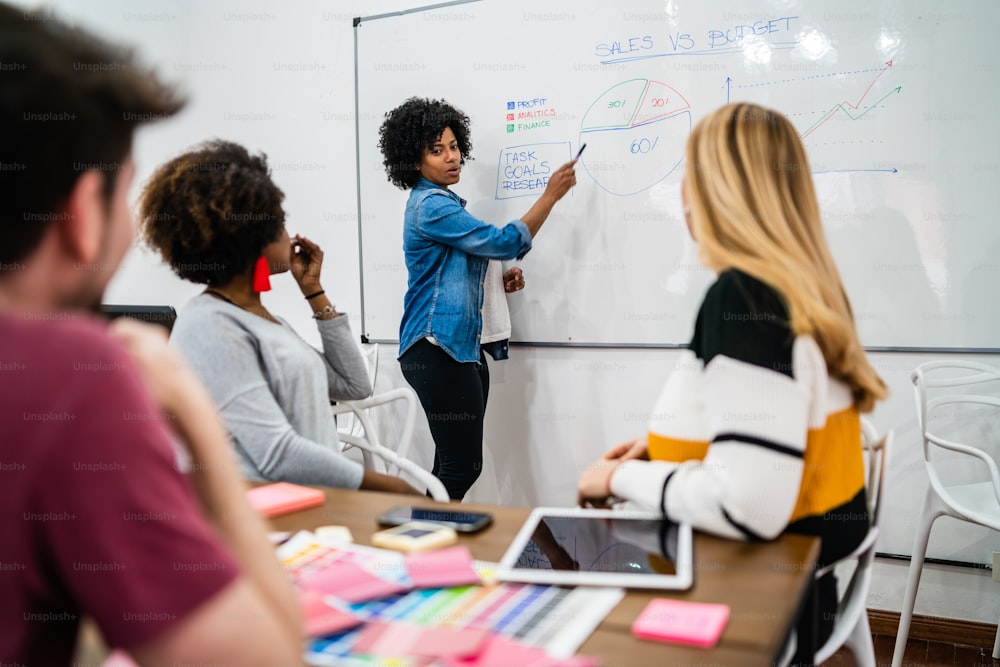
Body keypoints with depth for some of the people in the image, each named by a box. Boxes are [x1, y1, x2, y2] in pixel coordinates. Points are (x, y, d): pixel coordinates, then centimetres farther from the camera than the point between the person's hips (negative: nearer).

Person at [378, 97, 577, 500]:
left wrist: (499, 281, 10)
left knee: (453, 465, 10)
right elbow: (503, 242, -15)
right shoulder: (430, 206, -12)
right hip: (438, 350, -10)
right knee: (463, 466, -9)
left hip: (463, 346, 10)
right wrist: (552, 195, -9)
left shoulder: (442, 202, 21)